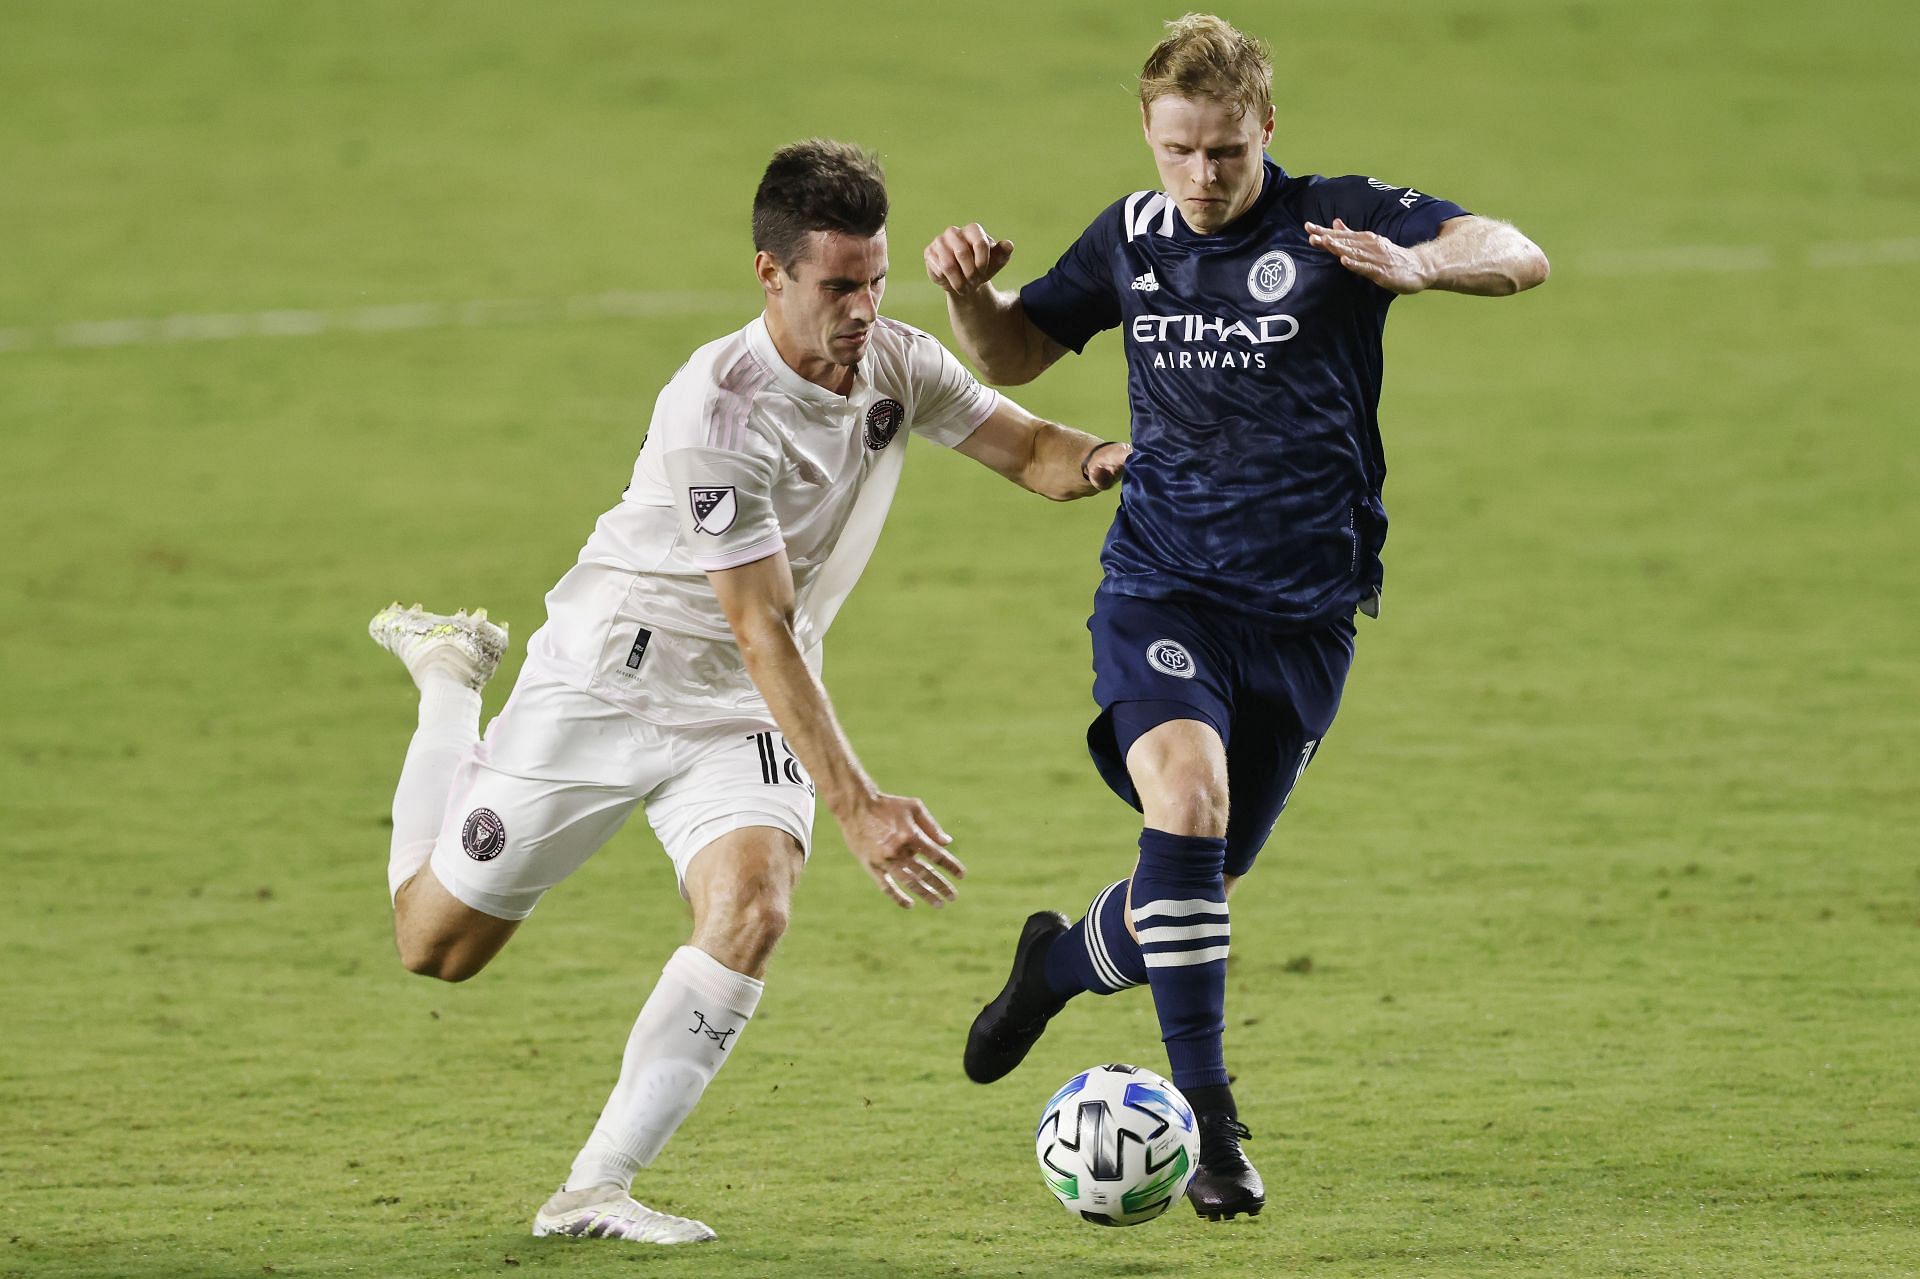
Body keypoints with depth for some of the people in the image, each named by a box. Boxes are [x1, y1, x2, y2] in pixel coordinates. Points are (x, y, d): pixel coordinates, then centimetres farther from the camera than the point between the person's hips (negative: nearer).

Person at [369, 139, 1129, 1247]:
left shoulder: (896, 364, -8)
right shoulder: (720, 410, -29)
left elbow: (1028, 449, 2)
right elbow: (764, 633, -31)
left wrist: (1096, 462, -24)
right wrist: (857, 805, -37)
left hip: (743, 718, 5)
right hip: (605, 686, -5)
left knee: (753, 911, -23)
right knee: (440, 945, 5)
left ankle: (594, 1191, -17)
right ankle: (450, 684, 32)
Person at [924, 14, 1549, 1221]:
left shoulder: (1336, 220, -8)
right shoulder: (1131, 238, 4)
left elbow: (1520, 257, -19)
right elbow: (1011, 355, 19)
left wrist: (1417, 263, -40)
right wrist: (967, 288, -3)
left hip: (1304, 609, 0)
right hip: (1162, 586, 1)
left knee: (1203, 881, 9)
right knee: (1187, 797, -26)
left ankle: (1066, 959, 44)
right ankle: (1208, 1114, -23)